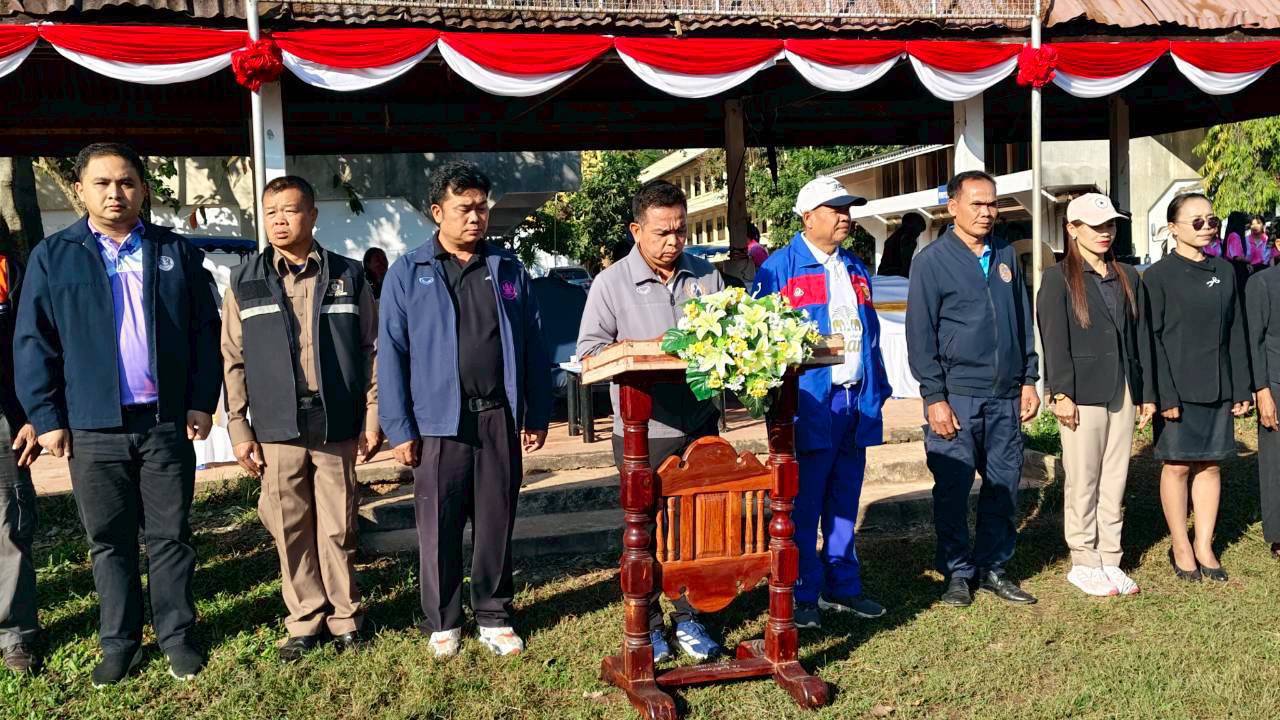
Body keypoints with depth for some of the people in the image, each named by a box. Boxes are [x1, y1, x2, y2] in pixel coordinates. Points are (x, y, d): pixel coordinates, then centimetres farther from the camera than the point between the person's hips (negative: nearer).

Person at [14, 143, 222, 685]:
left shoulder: (176, 251, 6)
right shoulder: (53, 257, 4)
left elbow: (205, 331, 6)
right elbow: (33, 343, 2)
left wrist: (202, 402, -1)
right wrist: (47, 416, -3)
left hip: (168, 422, 0)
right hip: (93, 427, 0)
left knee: (170, 535, 8)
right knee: (109, 541, 10)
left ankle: (177, 635, 21)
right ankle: (118, 642, 23)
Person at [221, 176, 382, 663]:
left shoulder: (348, 277, 5)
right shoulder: (245, 282, 6)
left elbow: (370, 351, 6)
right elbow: (234, 361, 6)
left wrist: (372, 416, 0)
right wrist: (240, 429, 2)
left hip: (336, 426, -1)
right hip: (277, 428, 1)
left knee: (338, 528, 4)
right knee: (290, 530, 6)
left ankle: (344, 616, 19)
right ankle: (305, 621, 19)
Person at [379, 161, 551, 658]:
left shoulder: (508, 270, 9)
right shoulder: (408, 274, 1)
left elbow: (533, 347, 11)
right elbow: (391, 353, -2)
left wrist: (537, 415, 7)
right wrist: (399, 427, -7)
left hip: (499, 418, 3)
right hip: (438, 421, -2)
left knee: (496, 523, 10)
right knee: (439, 528, 6)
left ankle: (494, 616, 24)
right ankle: (442, 622, 21)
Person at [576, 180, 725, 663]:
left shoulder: (706, 276, 8)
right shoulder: (612, 283, -3)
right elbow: (589, 350, -6)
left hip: (699, 425, 3)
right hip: (643, 430, -3)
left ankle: (688, 618, 24)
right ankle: (647, 625, 20)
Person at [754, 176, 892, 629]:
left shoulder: (856, 270, 16)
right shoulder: (780, 268, -5)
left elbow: (870, 334, 19)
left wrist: (877, 389, 13)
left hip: (856, 401, 6)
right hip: (811, 404, -6)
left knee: (845, 503, 14)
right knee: (804, 506, 1)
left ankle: (842, 587, 25)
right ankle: (803, 595, 11)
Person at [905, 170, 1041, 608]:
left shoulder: (1005, 255, 13)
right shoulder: (932, 260, -4)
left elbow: (1023, 320, 18)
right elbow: (920, 334, -7)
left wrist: (1029, 380, 12)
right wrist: (934, 397, -11)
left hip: (1005, 397, 5)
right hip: (956, 396, -5)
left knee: (1004, 487, 9)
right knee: (953, 489, 1)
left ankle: (993, 568, 22)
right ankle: (958, 572, 15)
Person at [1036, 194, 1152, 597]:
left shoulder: (1127, 277, 13)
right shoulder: (1059, 279, -3)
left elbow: (1138, 338, 14)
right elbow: (1055, 341, -9)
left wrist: (1146, 392, 12)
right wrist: (1061, 393, -14)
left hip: (1122, 394, 5)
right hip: (1084, 393, -5)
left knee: (1115, 481, 9)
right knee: (1083, 483, 1)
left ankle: (1110, 560, 18)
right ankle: (1084, 564, 13)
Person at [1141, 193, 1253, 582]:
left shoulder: (1224, 271, 9)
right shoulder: (1158, 276, -6)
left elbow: (1235, 332, 11)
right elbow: (1151, 339, -9)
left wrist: (1241, 388, 7)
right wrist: (1163, 395, -14)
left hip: (1217, 389, 5)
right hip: (1178, 389, -5)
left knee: (1210, 464, 9)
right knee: (1178, 466, 4)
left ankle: (1205, 545, 19)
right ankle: (1181, 547, 16)